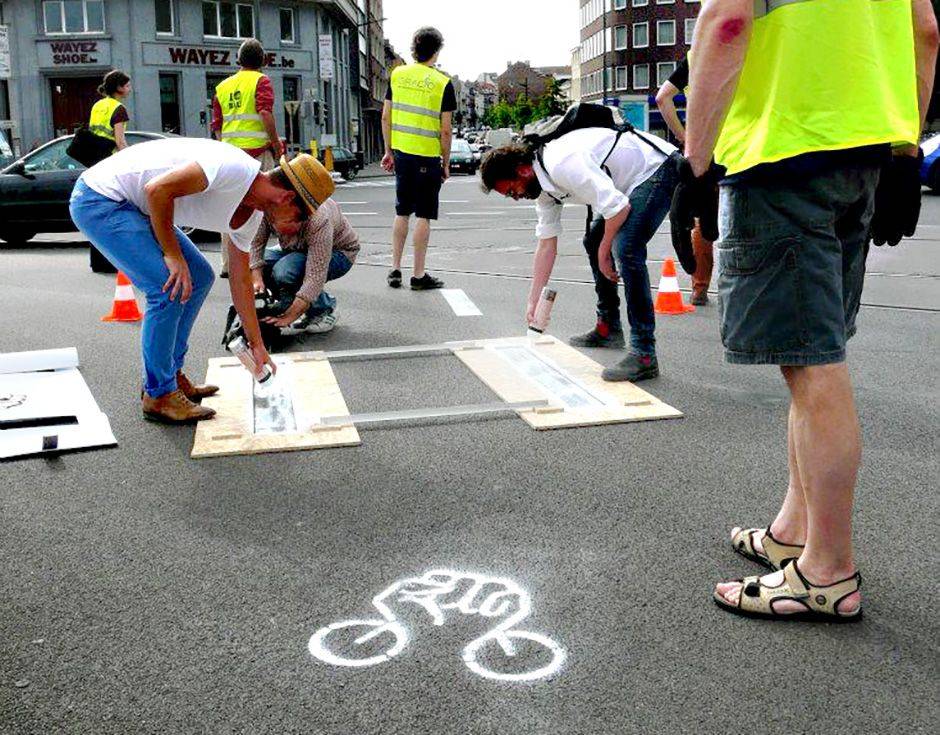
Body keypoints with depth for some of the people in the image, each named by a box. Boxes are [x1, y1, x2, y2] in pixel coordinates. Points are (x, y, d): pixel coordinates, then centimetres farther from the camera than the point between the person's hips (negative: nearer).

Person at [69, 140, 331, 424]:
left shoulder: (250, 215, 4)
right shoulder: (234, 167, -25)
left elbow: (240, 280, 13)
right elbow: (157, 189, -29)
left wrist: (257, 346, 16)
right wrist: (173, 255, -20)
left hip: (135, 206, 10)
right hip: (99, 198, -10)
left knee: (200, 277, 12)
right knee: (171, 288, -17)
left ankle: (173, 376, 21)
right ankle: (158, 395, -3)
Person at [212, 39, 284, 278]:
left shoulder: (223, 86, 15)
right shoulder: (260, 81, -1)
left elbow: (216, 126, 14)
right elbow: (266, 113, -16)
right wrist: (276, 144, -9)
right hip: (257, 150, -5)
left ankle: (228, 264, 13)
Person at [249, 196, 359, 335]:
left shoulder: (318, 218, -39)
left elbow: (316, 276, -41)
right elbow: (256, 242, -17)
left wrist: (288, 317, -44)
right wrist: (256, 279, -34)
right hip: (301, 249, 7)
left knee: (284, 271, -33)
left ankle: (324, 309, -7)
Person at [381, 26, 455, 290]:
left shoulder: (397, 74, 4)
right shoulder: (442, 83, -9)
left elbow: (386, 117, 6)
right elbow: (445, 131, -9)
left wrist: (389, 150, 15)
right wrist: (446, 164, 1)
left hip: (401, 152, 5)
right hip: (428, 156, -4)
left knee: (402, 212, 15)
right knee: (423, 216, 2)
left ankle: (395, 269, 17)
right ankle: (419, 275, 7)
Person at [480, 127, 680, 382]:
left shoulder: (562, 165, -28)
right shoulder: (543, 187, 4)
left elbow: (618, 207, -30)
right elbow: (547, 245, 10)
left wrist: (604, 252, -14)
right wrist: (533, 302, 10)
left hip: (659, 167, -11)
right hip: (634, 178, 11)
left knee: (626, 248, -25)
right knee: (593, 241, 20)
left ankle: (644, 354, -23)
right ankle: (608, 329, 31)